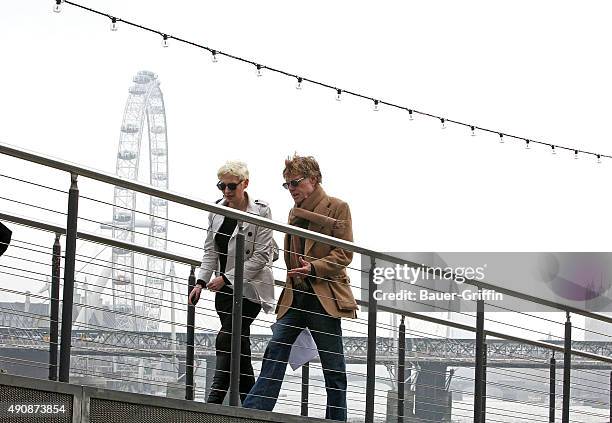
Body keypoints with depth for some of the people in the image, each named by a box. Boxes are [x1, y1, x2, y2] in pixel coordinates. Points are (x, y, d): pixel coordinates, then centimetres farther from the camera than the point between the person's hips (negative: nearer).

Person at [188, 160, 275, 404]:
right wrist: (201, 282, -2)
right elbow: (210, 251, 12)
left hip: (249, 289, -6)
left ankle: (213, 403, -20)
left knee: (226, 342, -17)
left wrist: (226, 278, -17)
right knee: (240, 350, 7)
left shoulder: (260, 212, -9)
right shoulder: (217, 211, 9)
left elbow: (261, 257, -13)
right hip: (225, 290, 6)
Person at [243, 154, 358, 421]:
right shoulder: (295, 212, 21)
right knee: (275, 351, -9)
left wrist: (314, 267, -20)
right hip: (295, 296, 6)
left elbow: (344, 254, -7)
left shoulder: (337, 207, 0)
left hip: (324, 297, -6)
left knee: (333, 366, 0)